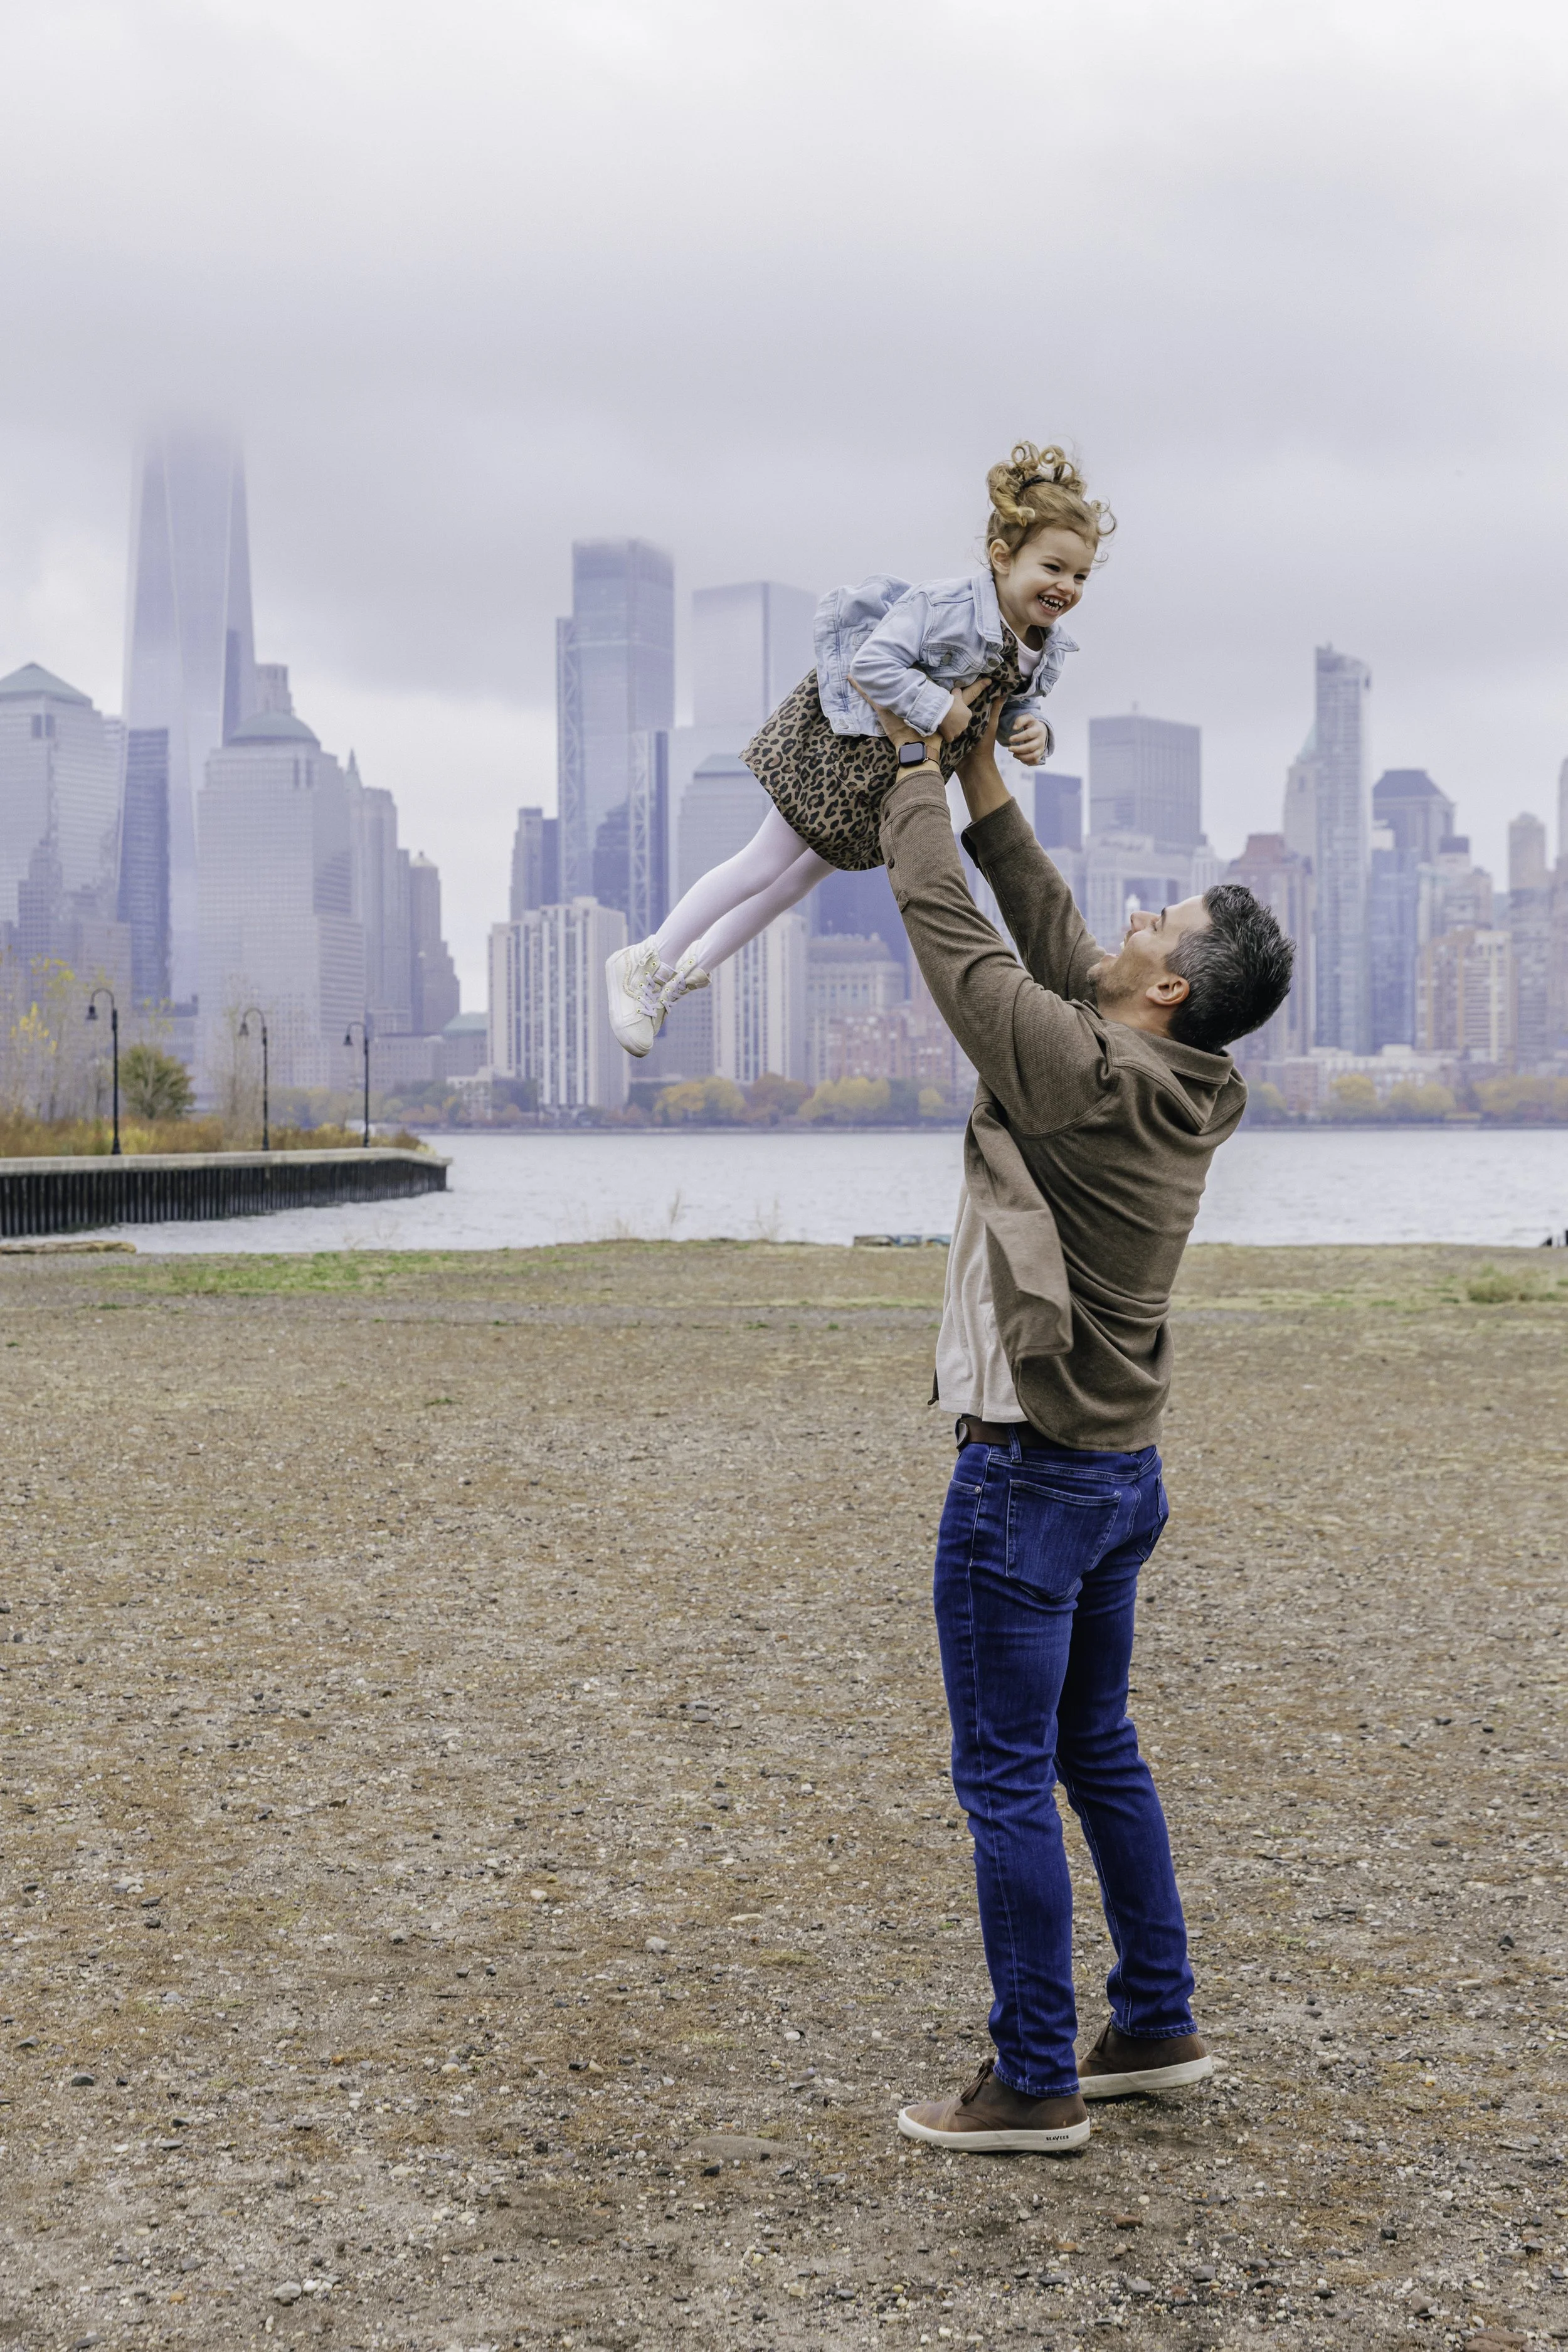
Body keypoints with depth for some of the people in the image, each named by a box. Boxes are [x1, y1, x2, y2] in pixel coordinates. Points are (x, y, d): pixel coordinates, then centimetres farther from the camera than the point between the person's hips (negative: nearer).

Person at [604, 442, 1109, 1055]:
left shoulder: (1048, 647, -8)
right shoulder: (945, 605, -32)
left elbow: (1021, 700, 9)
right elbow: (872, 663, -36)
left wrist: (1031, 729, -14)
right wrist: (940, 708, -34)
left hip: (903, 774, 9)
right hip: (847, 743, -9)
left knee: (815, 867, 21)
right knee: (767, 863, -1)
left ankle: (696, 964, 40)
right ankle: (646, 966, 14)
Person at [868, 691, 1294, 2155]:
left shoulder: (1084, 1075, -21)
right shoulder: (1186, 1089, 4)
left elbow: (947, 928, -14)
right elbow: (1051, 938, 14)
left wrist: (918, 773, 0)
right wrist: (983, 782, 14)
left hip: (1030, 1480, -9)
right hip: (1123, 1471, 9)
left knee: (1008, 1778, -1)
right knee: (1097, 1750, 20)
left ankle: (1034, 2082, 6)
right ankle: (1156, 2025, 29)